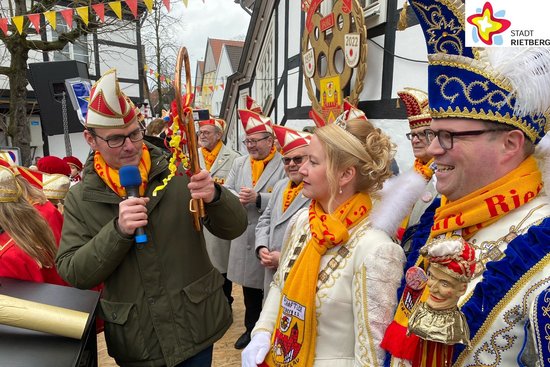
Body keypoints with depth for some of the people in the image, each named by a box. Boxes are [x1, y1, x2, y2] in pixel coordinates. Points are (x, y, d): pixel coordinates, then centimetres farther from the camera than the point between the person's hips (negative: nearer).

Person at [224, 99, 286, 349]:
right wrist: (237, 197, -16)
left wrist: (258, 199, -24)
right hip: (244, 237, 6)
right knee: (249, 287, 20)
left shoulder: (285, 165, -11)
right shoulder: (239, 163, 10)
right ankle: (251, 328, 41)